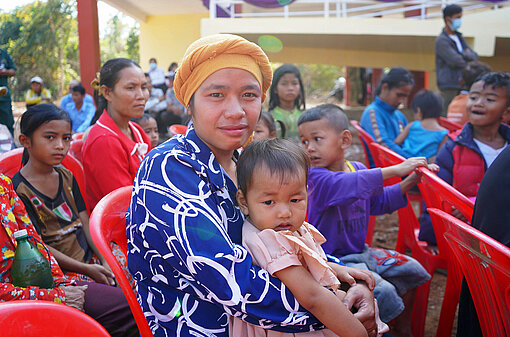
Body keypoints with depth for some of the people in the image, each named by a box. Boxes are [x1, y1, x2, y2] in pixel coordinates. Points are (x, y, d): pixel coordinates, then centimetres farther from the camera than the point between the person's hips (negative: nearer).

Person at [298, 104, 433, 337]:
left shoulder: (359, 169, 4)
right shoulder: (314, 177, -21)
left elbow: (379, 202, 17)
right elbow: (347, 185, -40)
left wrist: (409, 182, 4)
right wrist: (395, 170, -40)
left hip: (358, 252, 8)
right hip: (331, 260, -8)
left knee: (410, 270, 12)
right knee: (382, 291, -24)